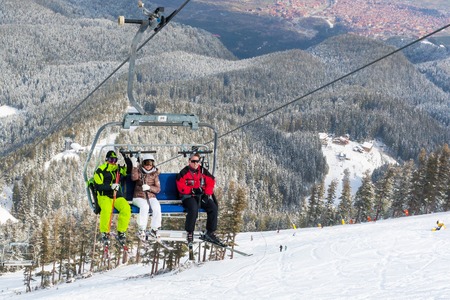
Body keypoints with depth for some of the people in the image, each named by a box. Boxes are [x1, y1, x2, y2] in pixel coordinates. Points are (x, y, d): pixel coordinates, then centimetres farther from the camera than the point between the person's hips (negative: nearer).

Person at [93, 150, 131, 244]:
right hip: (104, 196, -4)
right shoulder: (100, 170, 1)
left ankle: (121, 232, -13)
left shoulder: (118, 169, 16)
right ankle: (105, 233, -21)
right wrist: (111, 186, -20)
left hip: (118, 196, 4)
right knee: (106, 209, -37)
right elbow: (98, 186, -8)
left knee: (126, 208, -27)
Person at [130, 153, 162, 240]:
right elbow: (134, 178, -20)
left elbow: (158, 189, 1)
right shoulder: (139, 171, 4)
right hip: (139, 196, -2)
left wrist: (149, 187, -17)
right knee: (144, 207, -35)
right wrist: (134, 166, -25)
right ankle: (141, 230, -26)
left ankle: (154, 229, -16)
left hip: (151, 197, 2)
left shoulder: (155, 174, 7)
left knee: (157, 207, -30)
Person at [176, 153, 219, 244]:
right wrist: (192, 190, -17)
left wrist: (207, 193, -3)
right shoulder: (184, 172, -1)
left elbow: (211, 182, 12)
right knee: (193, 208, -36)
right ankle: (190, 233, -22)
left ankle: (210, 233, -10)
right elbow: (181, 186, -7)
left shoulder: (203, 171, 12)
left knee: (213, 207, -20)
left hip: (202, 196, 5)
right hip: (188, 196, -4)